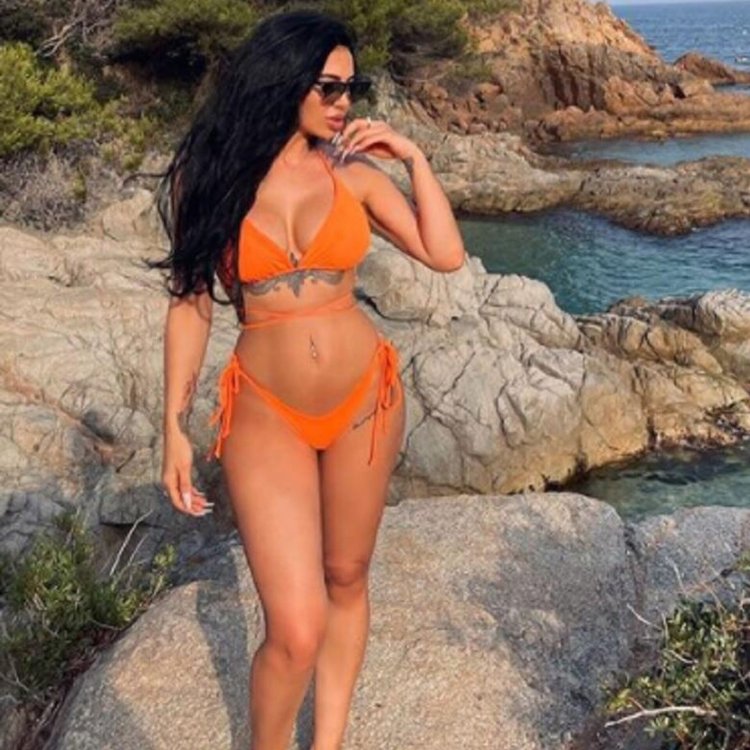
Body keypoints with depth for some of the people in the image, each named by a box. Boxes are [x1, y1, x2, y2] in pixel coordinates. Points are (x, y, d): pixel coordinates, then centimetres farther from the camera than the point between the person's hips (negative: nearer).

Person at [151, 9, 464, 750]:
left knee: (346, 579, 15)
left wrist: (413, 157, -7)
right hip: (266, 412, -3)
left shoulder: (352, 170, -1)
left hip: (365, 398, 3)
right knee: (296, 628, -10)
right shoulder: (207, 173, -6)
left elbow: (446, 256, -4)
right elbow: (189, 301, -3)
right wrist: (175, 426, -5)